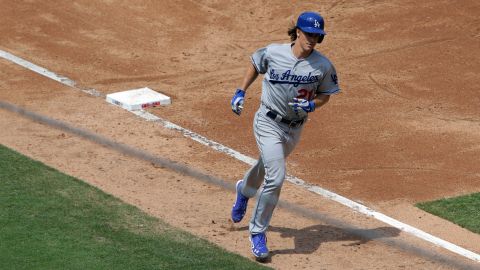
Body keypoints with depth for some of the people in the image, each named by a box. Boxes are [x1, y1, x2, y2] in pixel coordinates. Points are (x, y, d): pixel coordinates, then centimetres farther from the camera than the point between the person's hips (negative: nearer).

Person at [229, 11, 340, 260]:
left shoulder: (323, 66, -11)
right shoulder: (273, 53, -13)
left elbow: (325, 94, 3)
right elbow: (255, 64, 8)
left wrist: (311, 105, -18)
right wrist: (240, 92, 2)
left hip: (294, 129, 4)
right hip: (268, 124, -4)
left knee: (269, 165, 26)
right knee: (276, 177, -17)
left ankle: (244, 189, 62)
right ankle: (257, 232, -1)